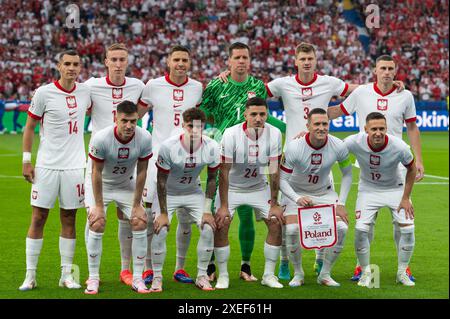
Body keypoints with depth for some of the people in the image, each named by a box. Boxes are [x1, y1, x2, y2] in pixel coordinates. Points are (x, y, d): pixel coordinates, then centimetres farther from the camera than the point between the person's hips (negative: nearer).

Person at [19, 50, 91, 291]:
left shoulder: (85, 91, 5)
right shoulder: (44, 93, -6)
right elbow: (29, 128, 1)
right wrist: (26, 160, -3)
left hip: (74, 166, 3)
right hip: (47, 166, -3)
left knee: (69, 219, 6)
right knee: (38, 218, -1)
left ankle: (66, 274, 12)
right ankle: (30, 275, 5)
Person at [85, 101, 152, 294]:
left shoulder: (144, 138, -22)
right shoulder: (101, 139, -30)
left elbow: (141, 172, -11)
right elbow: (97, 173, -20)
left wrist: (137, 204, -9)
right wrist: (99, 206, -18)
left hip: (127, 184, 3)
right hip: (101, 185, -2)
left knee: (140, 224, -9)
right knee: (97, 224, -17)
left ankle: (137, 279, 1)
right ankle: (93, 278, -3)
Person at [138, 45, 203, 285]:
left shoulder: (197, 88, 6)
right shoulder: (153, 86, -1)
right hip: (158, 156, -2)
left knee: (186, 216, 4)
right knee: (149, 214, -3)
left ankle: (180, 268, 16)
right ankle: (148, 268, 7)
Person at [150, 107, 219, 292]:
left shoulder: (211, 148, -20)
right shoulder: (168, 147, -29)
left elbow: (211, 179, -5)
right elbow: (161, 180, -19)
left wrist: (207, 210, -8)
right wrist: (163, 213, -18)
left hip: (193, 192, 3)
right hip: (168, 193, -3)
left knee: (208, 228, -11)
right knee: (160, 230, -17)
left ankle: (202, 276, 5)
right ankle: (157, 278, -1)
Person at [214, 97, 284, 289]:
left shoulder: (274, 134, -19)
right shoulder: (231, 134, -27)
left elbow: (274, 171, -12)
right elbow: (224, 172, -22)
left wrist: (274, 204, -10)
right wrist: (223, 206, -21)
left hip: (259, 187, 3)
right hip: (231, 187, -3)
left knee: (276, 223, -6)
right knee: (221, 226, -15)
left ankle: (269, 275, 7)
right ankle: (223, 275, 1)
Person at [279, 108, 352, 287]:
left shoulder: (338, 146, -18)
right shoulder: (294, 148, -26)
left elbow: (347, 174, -1)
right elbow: (282, 179, -18)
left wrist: (341, 204, -8)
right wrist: (297, 199, -35)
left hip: (325, 192, 2)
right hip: (296, 192, -2)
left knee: (341, 228, -17)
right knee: (292, 230, -26)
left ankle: (325, 274, 3)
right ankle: (298, 273, -1)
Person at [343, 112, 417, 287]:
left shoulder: (400, 147, -29)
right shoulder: (355, 142, -29)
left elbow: (412, 169, -9)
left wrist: (405, 198, -7)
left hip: (395, 188, 0)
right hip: (368, 189, 0)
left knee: (408, 228, -11)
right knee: (361, 229, -16)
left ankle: (402, 272, 12)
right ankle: (366, 272, 7)